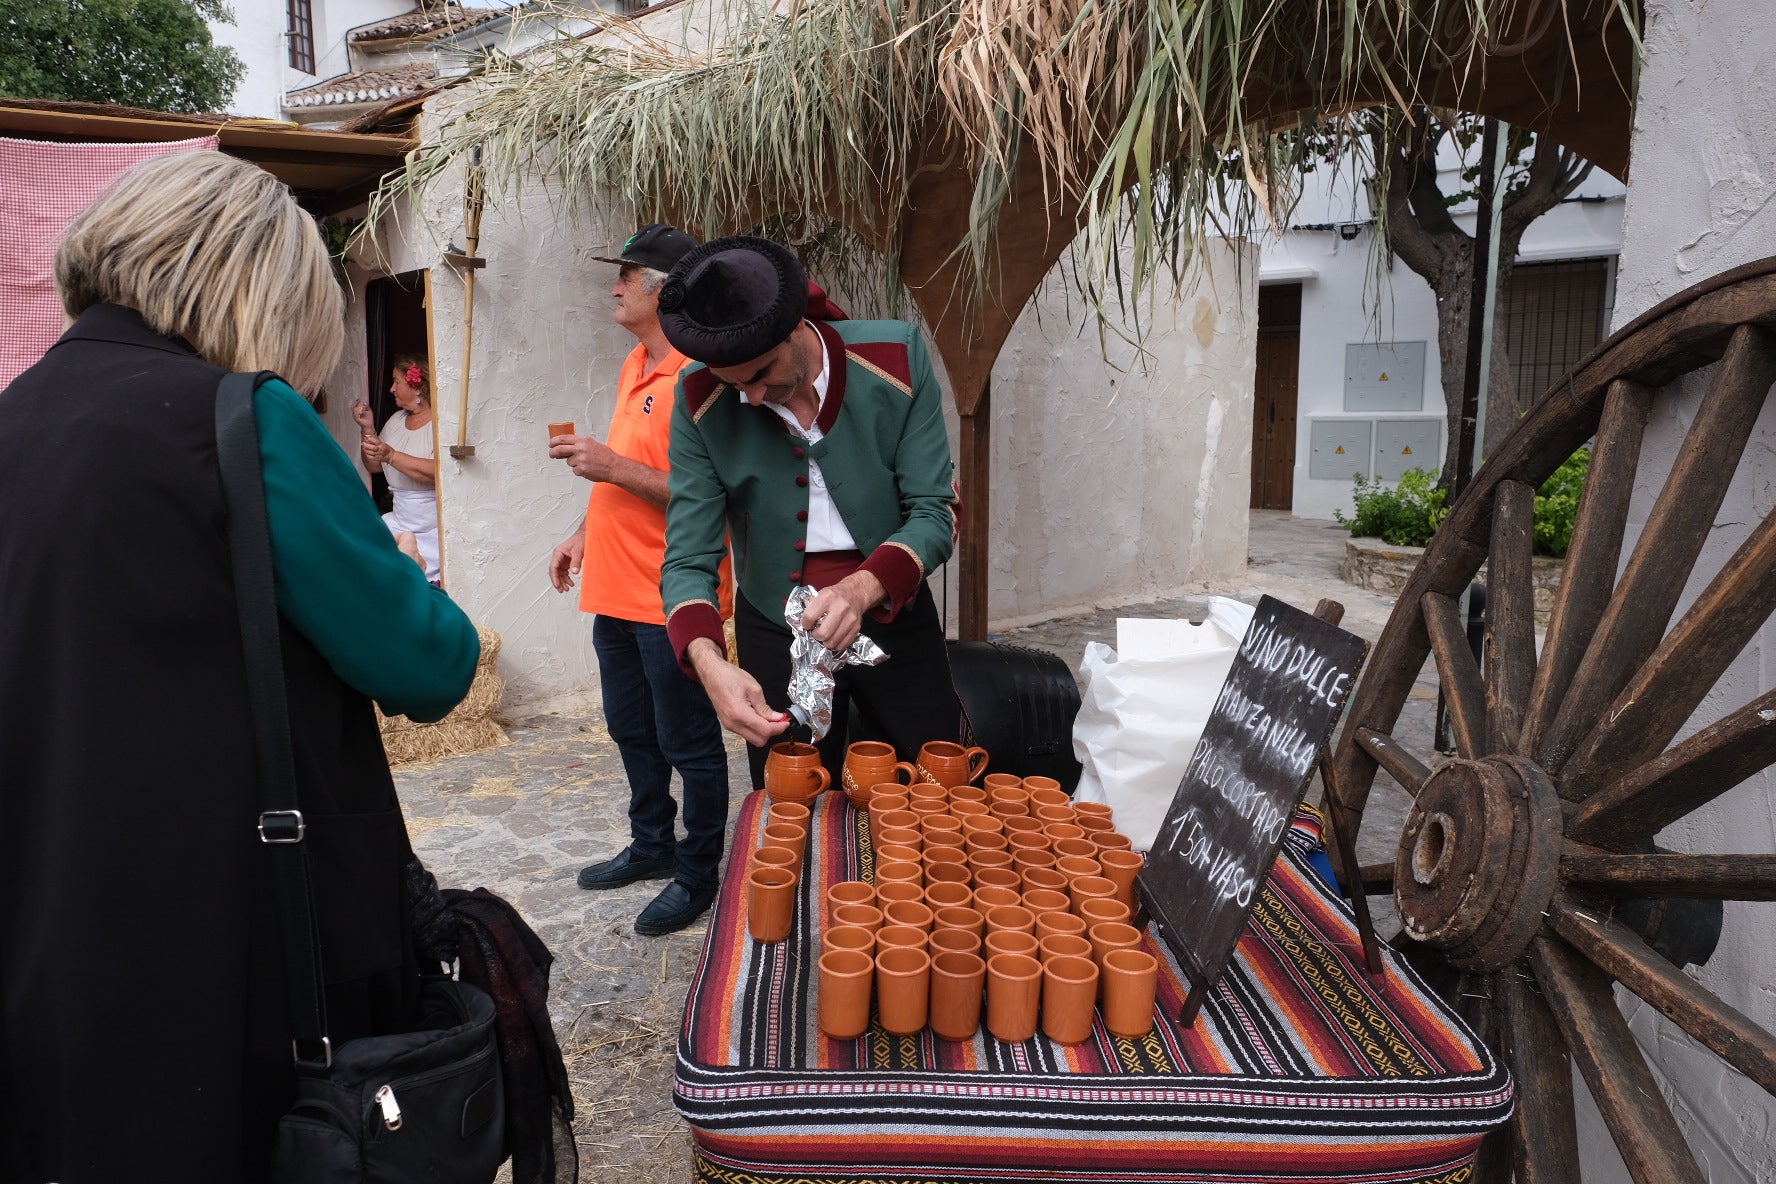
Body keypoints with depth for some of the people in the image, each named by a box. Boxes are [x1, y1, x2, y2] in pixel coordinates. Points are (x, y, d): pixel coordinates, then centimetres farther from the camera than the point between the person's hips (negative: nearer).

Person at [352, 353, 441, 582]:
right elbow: (375, 466, 19)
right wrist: (367, 428, 7)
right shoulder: (396, 420, 15)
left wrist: (391, 456, -25)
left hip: (434, 527, -7)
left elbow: (441, 471, -25)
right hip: (401, 522, 7)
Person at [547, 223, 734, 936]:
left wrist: (614, 466, -24)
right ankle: (652, 848, 38)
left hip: (672, 600, -10)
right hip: (618, 590, 10)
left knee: (689, 746, 4)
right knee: (632, 733, 21)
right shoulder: (637, 364, 11)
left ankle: (698, 875, 20)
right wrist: (586, 533, 20)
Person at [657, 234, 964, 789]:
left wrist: (861, 588, -34)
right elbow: (687, 561, -14)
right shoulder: (701, 401, -13)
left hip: (892, 615, 0)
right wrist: (708, 661, -34)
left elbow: (936, 513, -15)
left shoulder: (895, 358, -16)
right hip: (775, 634, 1)